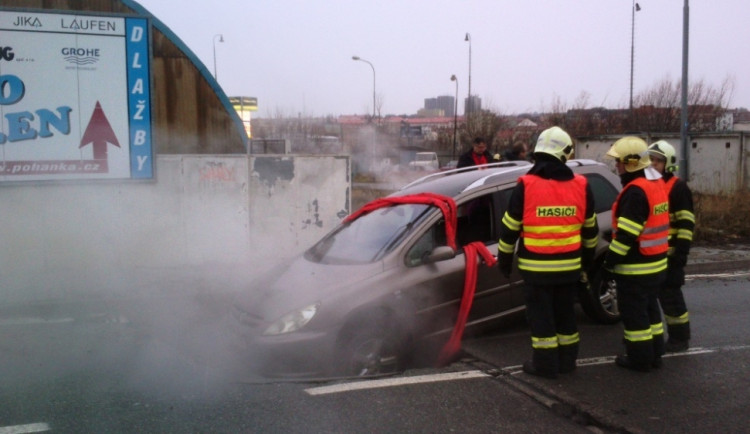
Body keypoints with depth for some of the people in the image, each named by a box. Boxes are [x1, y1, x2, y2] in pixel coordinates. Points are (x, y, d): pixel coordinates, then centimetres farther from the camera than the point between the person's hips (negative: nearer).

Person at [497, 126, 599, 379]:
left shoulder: (526, 186, -10)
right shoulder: (580, 186, 1)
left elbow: (509, 229, -5)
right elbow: (590, 230, 11)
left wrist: (504, 260, 7)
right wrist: (587, 258, 25)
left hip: (536, 267, -3)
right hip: (569, 266, 4)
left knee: (540, 315, 5)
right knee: (565, 313, 16)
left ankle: (546, 364, 11)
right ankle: (567, 361, 25)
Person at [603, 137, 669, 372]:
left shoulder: (636, 191, -22)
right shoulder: (657, 184, 9)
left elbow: (626, 234, -24)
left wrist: (610, 261, -16)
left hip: (636, 266, -10)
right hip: (656, 262, 10)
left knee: (633, 312, 2)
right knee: (649, 308, 19)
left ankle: (639, 358, 11)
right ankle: (654, 354, 28)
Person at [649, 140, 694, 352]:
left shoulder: (678, 187, -8)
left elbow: (686, 223, -14)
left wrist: (682, 251, -20)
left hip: (668, 253, -8)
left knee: (669, 295, -3)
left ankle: (680, 338, 8)